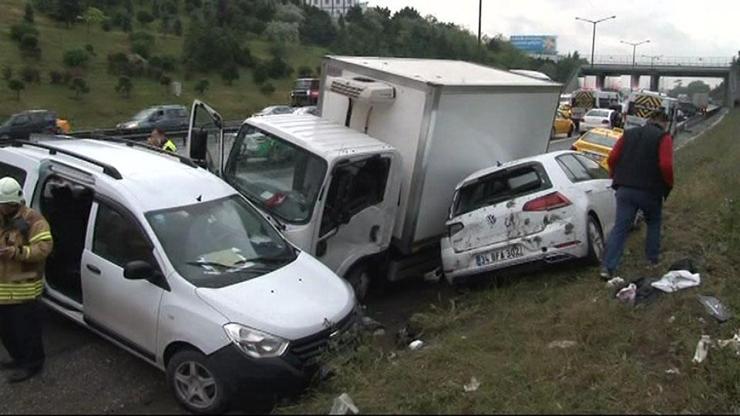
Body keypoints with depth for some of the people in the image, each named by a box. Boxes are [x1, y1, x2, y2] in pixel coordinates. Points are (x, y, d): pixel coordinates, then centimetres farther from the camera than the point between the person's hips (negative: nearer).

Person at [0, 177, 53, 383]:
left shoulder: (33, 220, -11)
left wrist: (17, 252, -28)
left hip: (23, 288, -8)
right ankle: (19, 359, 35)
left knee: (26, 328, 0)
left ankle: (32, 364, 15)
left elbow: (44, 247, -18)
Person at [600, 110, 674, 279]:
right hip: (650, 191, -3)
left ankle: (608, 268, -6)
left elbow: (612, 158, 5)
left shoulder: (629, 134, 11)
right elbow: (666, 165, -14)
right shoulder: (663, 137, -3)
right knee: (653, 224, 22)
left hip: (625, 189, 3)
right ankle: (652, 260, 28)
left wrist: (617, 178, 16)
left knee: (619, 228, 2)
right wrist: (668, 185, 1)